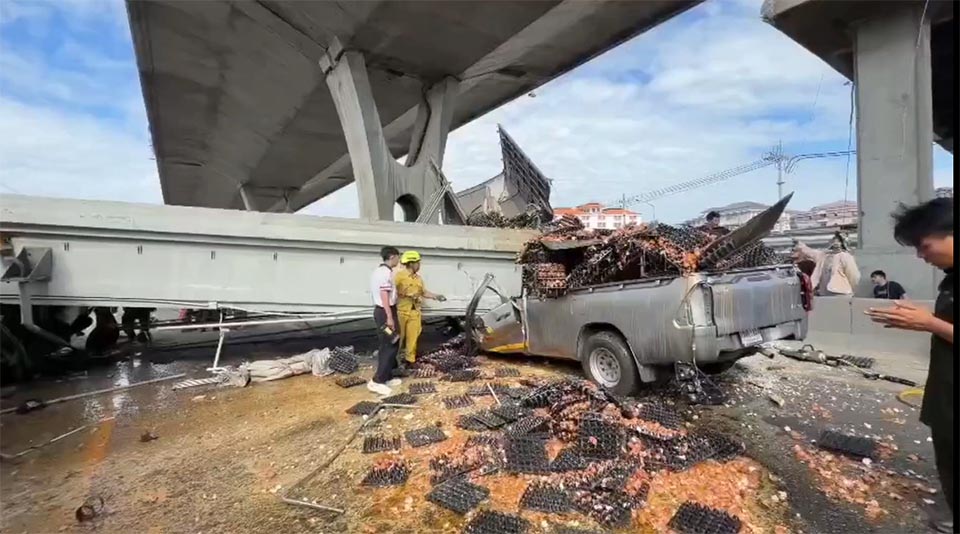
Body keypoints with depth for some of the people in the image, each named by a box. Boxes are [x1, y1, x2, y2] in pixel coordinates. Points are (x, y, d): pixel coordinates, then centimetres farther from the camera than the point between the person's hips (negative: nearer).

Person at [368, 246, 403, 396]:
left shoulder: (379, 270, 14)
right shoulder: (386, 272, -18)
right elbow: (384, 295, -23)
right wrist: (389, 317, -24)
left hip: (380, 310, 10)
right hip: (385, 312, -10)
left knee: (386, 346, 15)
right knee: (391, 346, -6)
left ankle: (387, 377, 22)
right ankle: (377, 381, -4)